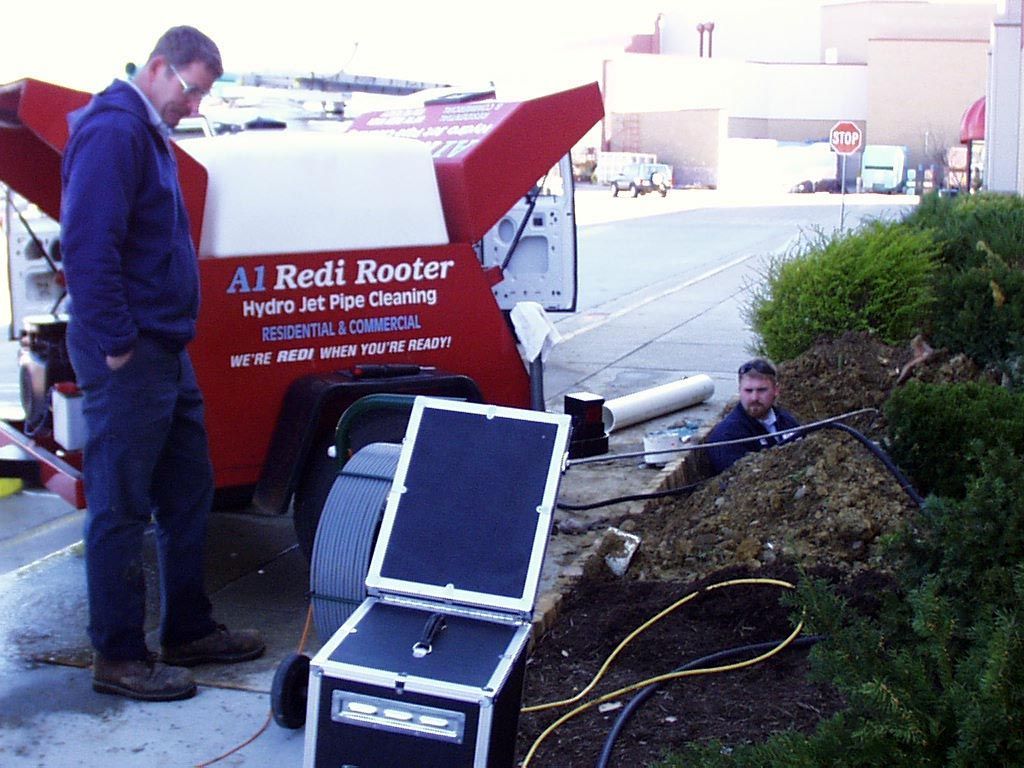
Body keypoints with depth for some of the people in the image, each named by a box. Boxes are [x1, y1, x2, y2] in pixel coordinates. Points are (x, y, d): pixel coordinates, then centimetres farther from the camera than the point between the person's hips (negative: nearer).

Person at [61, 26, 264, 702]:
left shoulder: (151, 136, 17)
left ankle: (189, 630, 28)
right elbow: (88, 246, -22)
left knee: (189, 494, 16)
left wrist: (169, 335, 17)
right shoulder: (113, 131, -14)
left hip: (166, 352, 10)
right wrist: (117, 343, -22)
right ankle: (118, 658, 9)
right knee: (121, 509, -2)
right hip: (128, 357, -10)